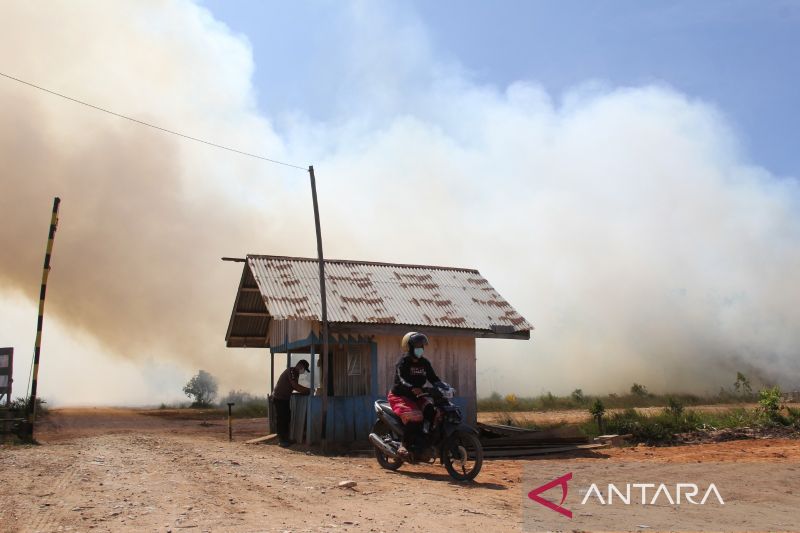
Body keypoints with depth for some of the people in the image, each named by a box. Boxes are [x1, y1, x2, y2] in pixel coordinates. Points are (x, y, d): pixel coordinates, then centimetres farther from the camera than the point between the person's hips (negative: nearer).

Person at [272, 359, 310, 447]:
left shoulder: (295, 373, 13)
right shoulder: (291, 371, -18)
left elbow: (295, 387, 15)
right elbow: (295, 386, -23)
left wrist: (306, 390, 4)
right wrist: (308, 390, -16)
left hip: (284, 398, 10)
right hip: (279, 398, -10)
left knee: (287, 418, 12)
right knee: (281, 419, -6)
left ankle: (285, 438, 19)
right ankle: (281, 440, -3)